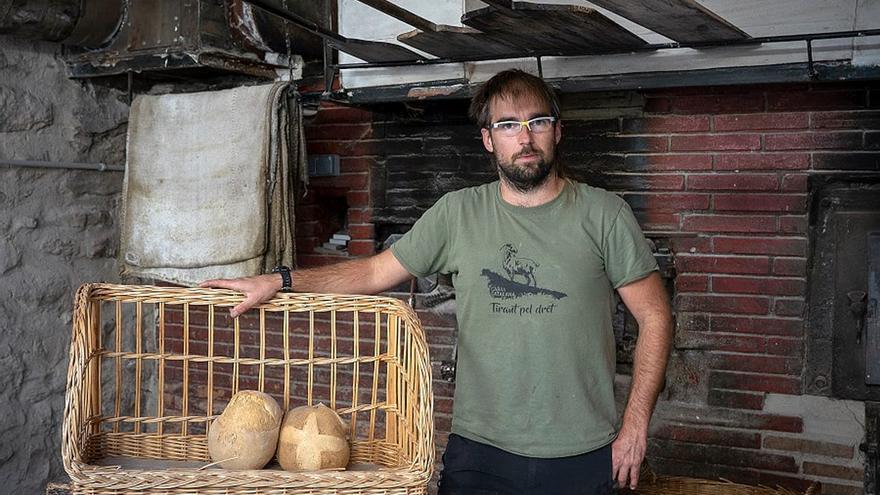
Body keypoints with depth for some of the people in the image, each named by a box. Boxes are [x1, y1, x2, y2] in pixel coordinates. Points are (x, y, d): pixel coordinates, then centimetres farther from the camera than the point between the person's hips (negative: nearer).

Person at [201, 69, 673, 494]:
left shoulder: (603, 214, -3)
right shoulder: (457, 213, 1)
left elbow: (654, 316, -1)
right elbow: (376, 272, 6)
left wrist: (635, 424, -6)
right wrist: (280, 280, -3)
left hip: (584, 457, 0)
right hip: (479, 449, 1)